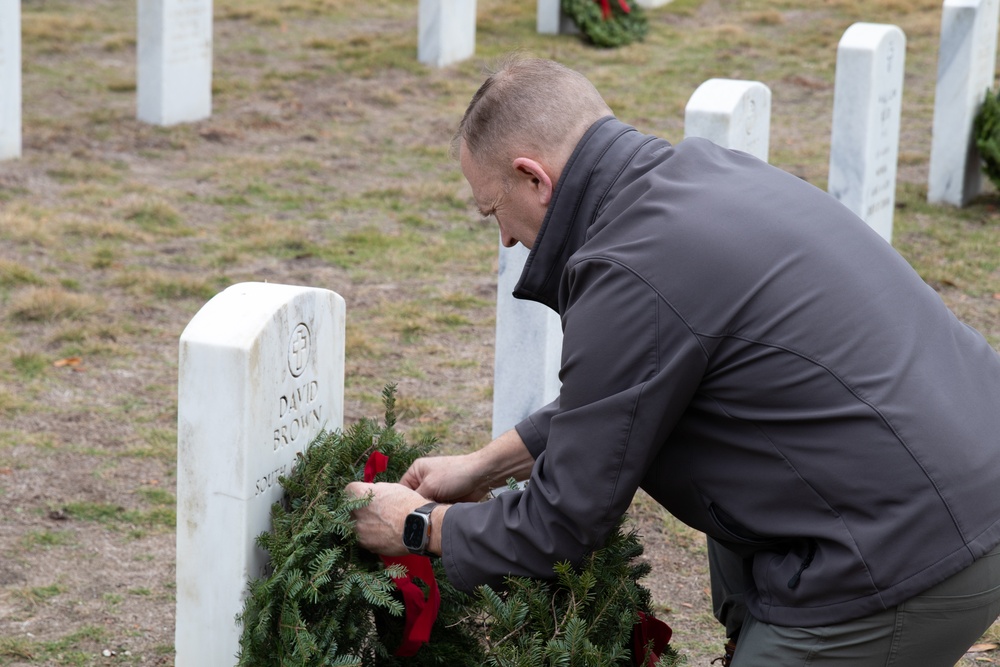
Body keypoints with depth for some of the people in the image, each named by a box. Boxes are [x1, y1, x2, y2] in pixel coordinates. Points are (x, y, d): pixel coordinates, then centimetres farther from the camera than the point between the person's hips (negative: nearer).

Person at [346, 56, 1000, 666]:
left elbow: (562, 523, -8)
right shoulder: (708, 168, 10)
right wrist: (483, 465, 29)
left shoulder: (633, 273, -18)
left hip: (912, 557, -9)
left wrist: (420, 526, 8)